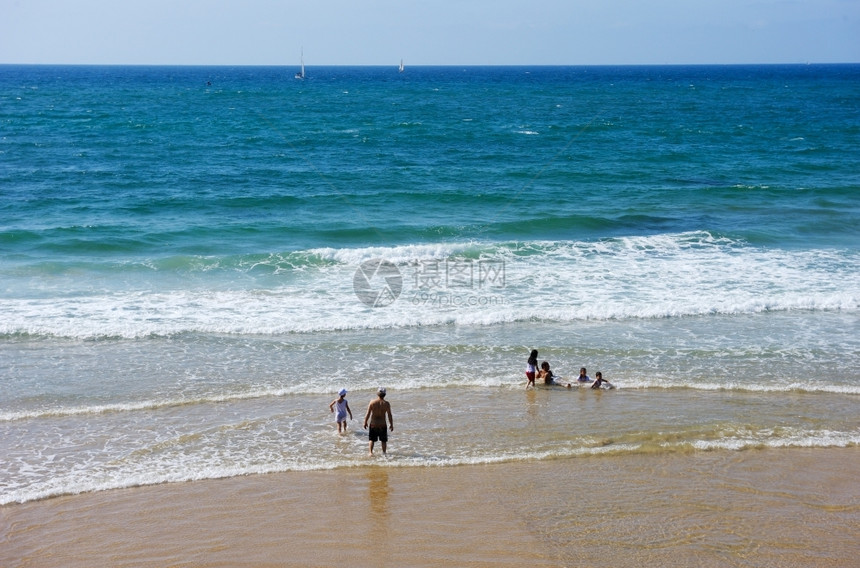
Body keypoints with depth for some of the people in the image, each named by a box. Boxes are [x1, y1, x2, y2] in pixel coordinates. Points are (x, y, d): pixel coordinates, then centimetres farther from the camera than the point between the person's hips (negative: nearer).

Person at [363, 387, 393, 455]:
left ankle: (371, 452, 9)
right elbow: (389, 415, -7)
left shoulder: (372, 402, -10)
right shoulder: (386, 403, -11)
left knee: (372, 439, 15)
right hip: (382, 425, 0)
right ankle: (384, 453, 22)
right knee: (383, 440, 16)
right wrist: (391, 425, 5)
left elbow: (368, 414, -7)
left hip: (373, 424, 0)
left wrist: (365, 422, 6)